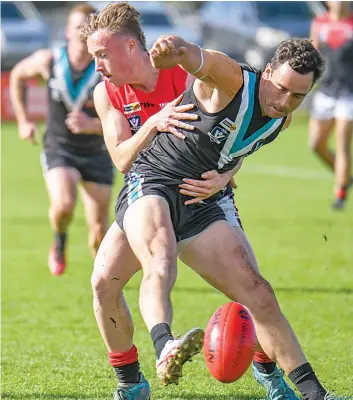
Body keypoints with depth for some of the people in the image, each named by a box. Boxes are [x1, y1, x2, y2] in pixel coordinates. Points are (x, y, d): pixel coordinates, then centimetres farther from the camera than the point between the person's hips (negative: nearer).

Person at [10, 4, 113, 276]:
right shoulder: (48, 60, -10)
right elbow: (18, 75, 12)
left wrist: (92, 125, -38)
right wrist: (23, 120, 11)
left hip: (96, 154, 0)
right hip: (59, 149, 0)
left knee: (99, 230, 0)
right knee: (64, 204, -28)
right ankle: (60, 242, 6)